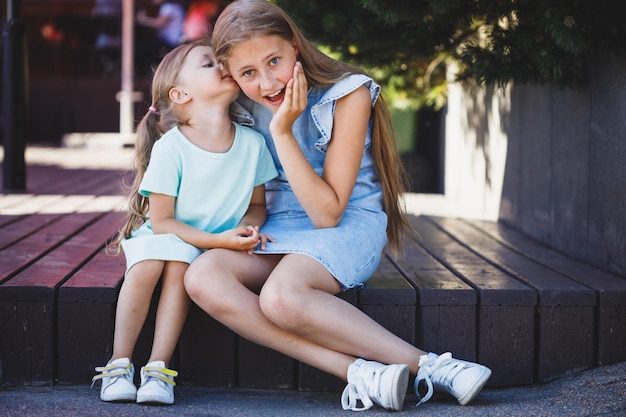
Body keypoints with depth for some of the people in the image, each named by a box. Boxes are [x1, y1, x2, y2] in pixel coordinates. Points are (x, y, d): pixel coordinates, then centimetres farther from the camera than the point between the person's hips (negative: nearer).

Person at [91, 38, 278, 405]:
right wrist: (218, 240, -26)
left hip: (216, 247, 1)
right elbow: (162, 222, -15)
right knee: (148, 262, -32)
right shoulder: (170, 149, -18)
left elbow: (257, 204, 6)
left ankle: (159, 369, -25)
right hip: (160, 235, -1)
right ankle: (119, 364, -19)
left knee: (180, 263, -30)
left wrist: (250, 227, -17)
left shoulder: (252, 143, -8)